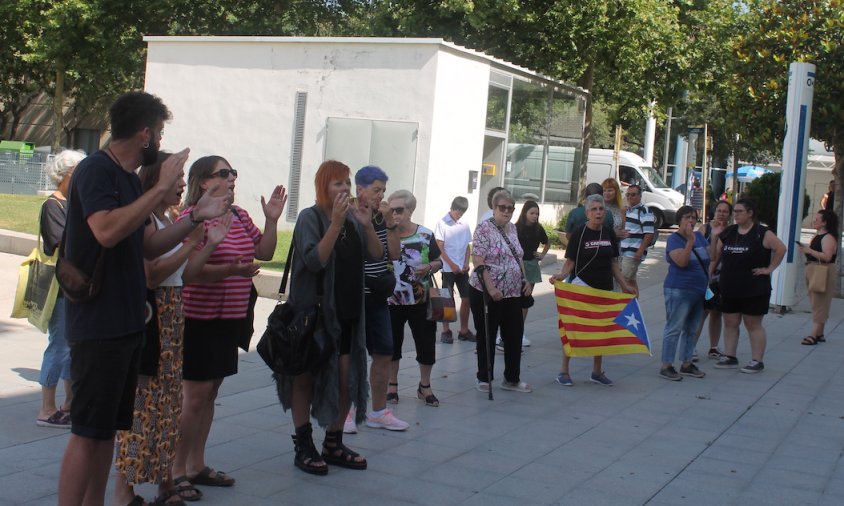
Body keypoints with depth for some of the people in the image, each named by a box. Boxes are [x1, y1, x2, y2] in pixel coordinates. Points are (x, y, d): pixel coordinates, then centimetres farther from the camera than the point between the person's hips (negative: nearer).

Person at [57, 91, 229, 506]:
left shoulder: (129, 178, 14)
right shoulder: (95, 170, -12)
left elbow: (147, 246, 18)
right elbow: (107, 231, -30)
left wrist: (197, 217, 11)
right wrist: (162, 187, -25)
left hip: (126, 323, 9)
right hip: (98, 325, -9)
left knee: (108, 427, 13)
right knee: (87, 432, -6)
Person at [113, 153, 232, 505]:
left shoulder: (171, 219, 14)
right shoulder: (144, 219, -13)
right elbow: (151, 275, -20)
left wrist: (210, 244, 6)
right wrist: (190, 244, -19)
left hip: (173, 317, 9)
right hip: (149, 315, -9)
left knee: (168, 400, 13)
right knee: (140, 400, -6)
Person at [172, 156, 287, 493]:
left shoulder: (240, 216, 11)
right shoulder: (193, 217, -14)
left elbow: (264, 252, 15)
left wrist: (271, 220, 2)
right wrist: (228, 269, -34)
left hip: (230, 318, 8)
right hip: (198, 319, -8)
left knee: (210, 393, 14)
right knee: (194, 396, -4)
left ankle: (197, 466, 25)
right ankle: (177, 471, 7)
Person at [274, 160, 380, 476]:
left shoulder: (353, 219, 8)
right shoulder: (310, 217, -9)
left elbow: (376, 255, 4)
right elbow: (314, 260, -22)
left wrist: (367, 224, -10)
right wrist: (336, 222, -26)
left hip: (348, 313, 6)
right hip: (314, 311, -6)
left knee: (347, 379, 7)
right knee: (307, 377, 6)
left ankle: (333, 445, 21)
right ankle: (303, 447, 15)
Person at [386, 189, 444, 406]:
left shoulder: (426, 235, -3)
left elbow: (438, 262, 5)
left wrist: (429, 267, -14)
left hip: (420, 301, 0)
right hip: (391, 301, 0)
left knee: (426, 342, 5)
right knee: (391, 343, 10)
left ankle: (425, 386, 24)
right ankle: (392, 385, 27)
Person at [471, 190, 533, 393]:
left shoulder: (512, 228, 12)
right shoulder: (485, 229, -11)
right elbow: (478, 262, -18)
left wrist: (526, 281, 10)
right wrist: (490, 287, -24)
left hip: (512, 293, 7)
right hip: (487, 293, -7)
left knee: (515, 336, 9)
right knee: (487, 337, 5)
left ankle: (512, 379, 21)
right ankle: (484, 379, 17)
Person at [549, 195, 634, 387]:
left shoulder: (609, 233, 7)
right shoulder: (580, 233, -7)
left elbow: (613, 264, 14)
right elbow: (570, 262, -8)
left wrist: (625, 285, 11)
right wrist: (560, 275, -26)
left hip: (604, 289, 5)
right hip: (581, 286, -5)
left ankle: (597, 371, 24)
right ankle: (564, 371, 4)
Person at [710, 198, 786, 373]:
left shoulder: (762, 233, -7)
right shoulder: (727, 233, 9)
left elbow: (781, 249, -10)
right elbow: (715, 257, 14)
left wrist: (769, 268, -12)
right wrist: (708, 275, 8)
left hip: (754, 289, -5)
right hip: (729, 288, 6)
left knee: (753, 325, 1)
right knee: (730, 323, 10)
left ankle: (757, 361, 7)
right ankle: (729, 357, 20)